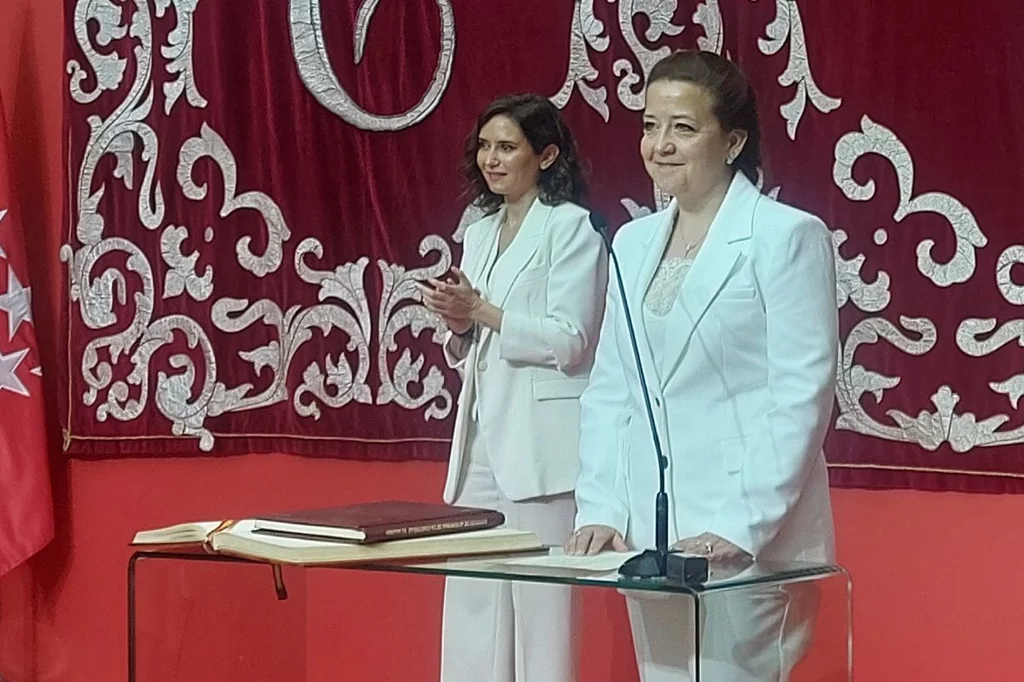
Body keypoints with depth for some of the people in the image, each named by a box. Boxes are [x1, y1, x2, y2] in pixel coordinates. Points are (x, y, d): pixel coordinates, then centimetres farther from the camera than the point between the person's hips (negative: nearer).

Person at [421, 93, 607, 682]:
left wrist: (482, 311, -15)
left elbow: (570, 340, -12)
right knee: (471, 605, 5)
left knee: (539, 604, -6)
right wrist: (459, 327, 1)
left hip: (539, 444, -7)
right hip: (481, 437, 7)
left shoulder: (572, 228, -4)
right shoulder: (480, 234, 18)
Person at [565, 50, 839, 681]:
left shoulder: (787, 235, -5)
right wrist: (600, 509, 3)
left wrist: (742, 527, -16)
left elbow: (801, 397, -10)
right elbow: (608, 391, 14)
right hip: (646, 531, 6)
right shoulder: (634, 241, 13)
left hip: (750, 541, -6)